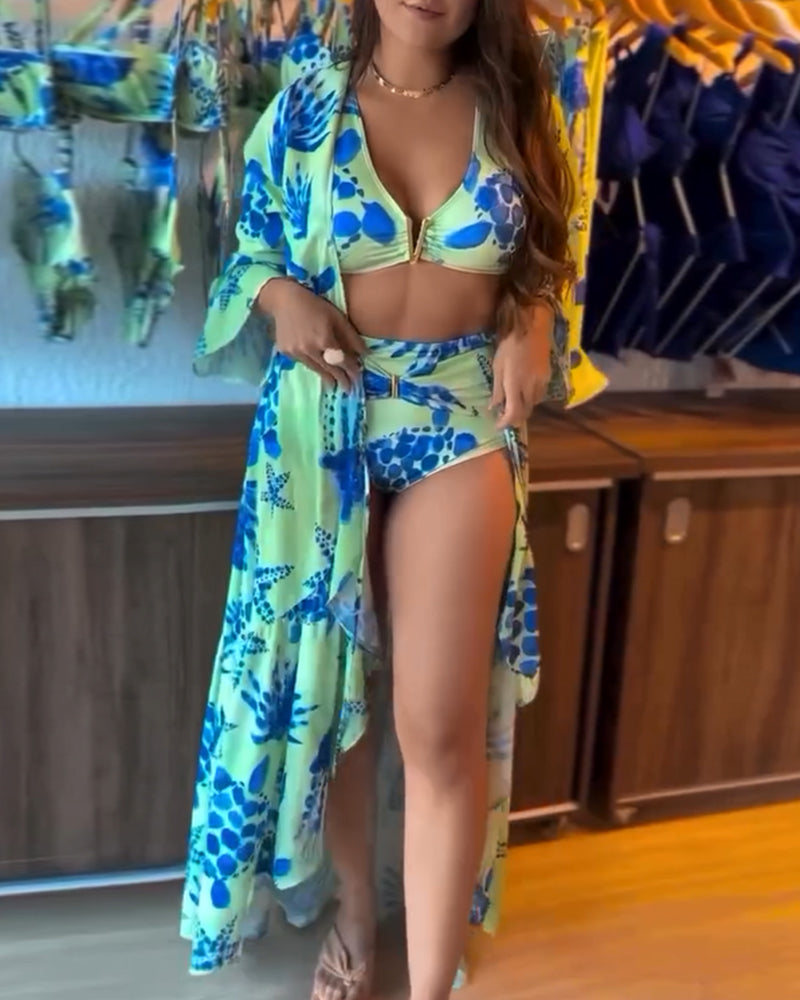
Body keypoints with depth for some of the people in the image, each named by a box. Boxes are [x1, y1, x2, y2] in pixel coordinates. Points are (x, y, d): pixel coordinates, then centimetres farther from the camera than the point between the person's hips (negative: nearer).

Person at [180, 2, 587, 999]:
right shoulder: (304, 106, 3)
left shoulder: (512, 107, 5)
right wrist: (284, 298, -13)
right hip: (322, 424, 1)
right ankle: (355, 910, 35)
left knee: (443, 726, -5)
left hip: (462, 424, 0)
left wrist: (532, 326, -8)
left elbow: (541, 268, 13)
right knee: (326, 688, 11)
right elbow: (250, 253, 9)